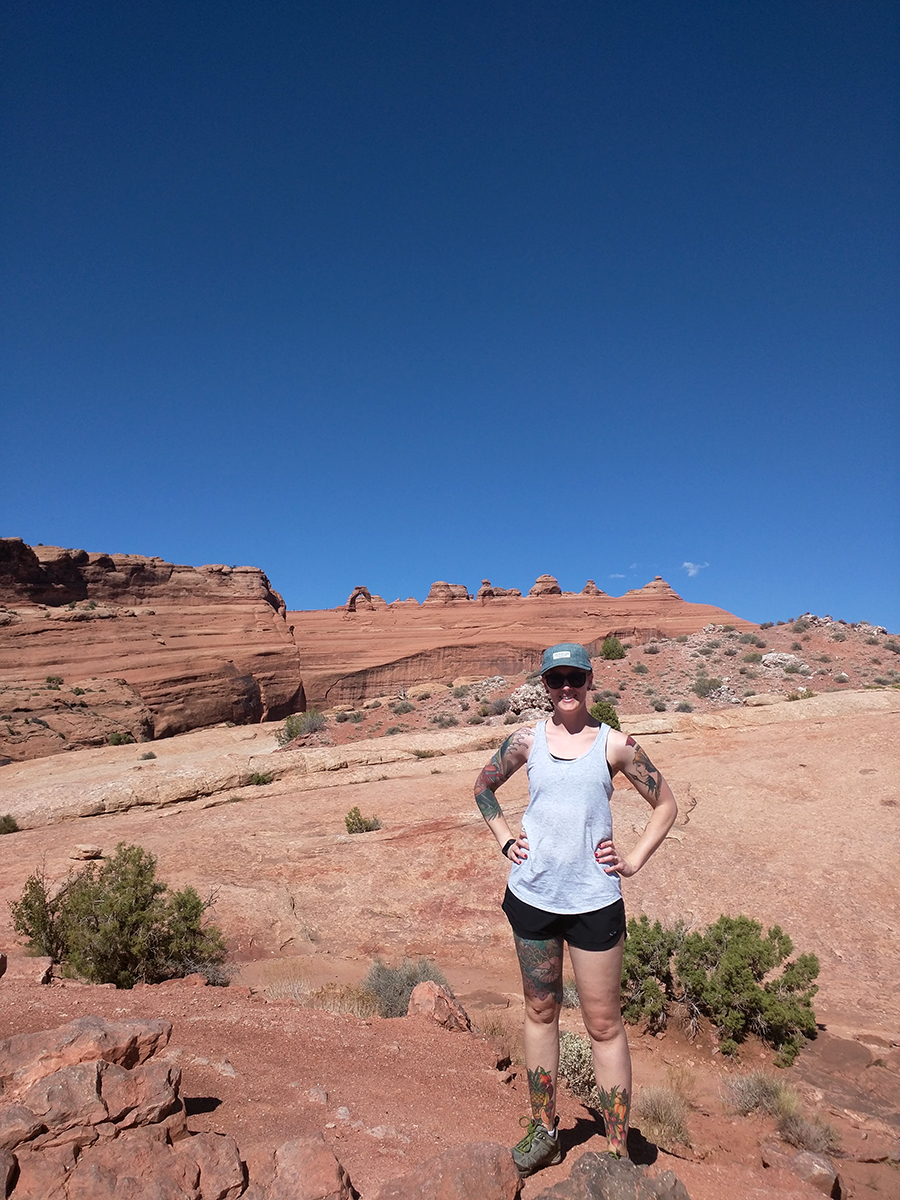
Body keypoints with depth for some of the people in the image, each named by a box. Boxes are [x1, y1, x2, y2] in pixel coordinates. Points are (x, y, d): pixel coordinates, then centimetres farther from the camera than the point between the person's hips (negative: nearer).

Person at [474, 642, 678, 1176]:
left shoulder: (615, 744, -5)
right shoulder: (526, 741, -1)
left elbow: (666, 804, 6)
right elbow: (484, 788, 15)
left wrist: (634, 861, -1)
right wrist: (505, 840, 5)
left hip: (594, 901, -2)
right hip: (532, 895, 2)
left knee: (604, 1024, 7)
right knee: (540, 1012, 17)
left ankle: (618, 1148, 22)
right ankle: (544, 1131, 35)